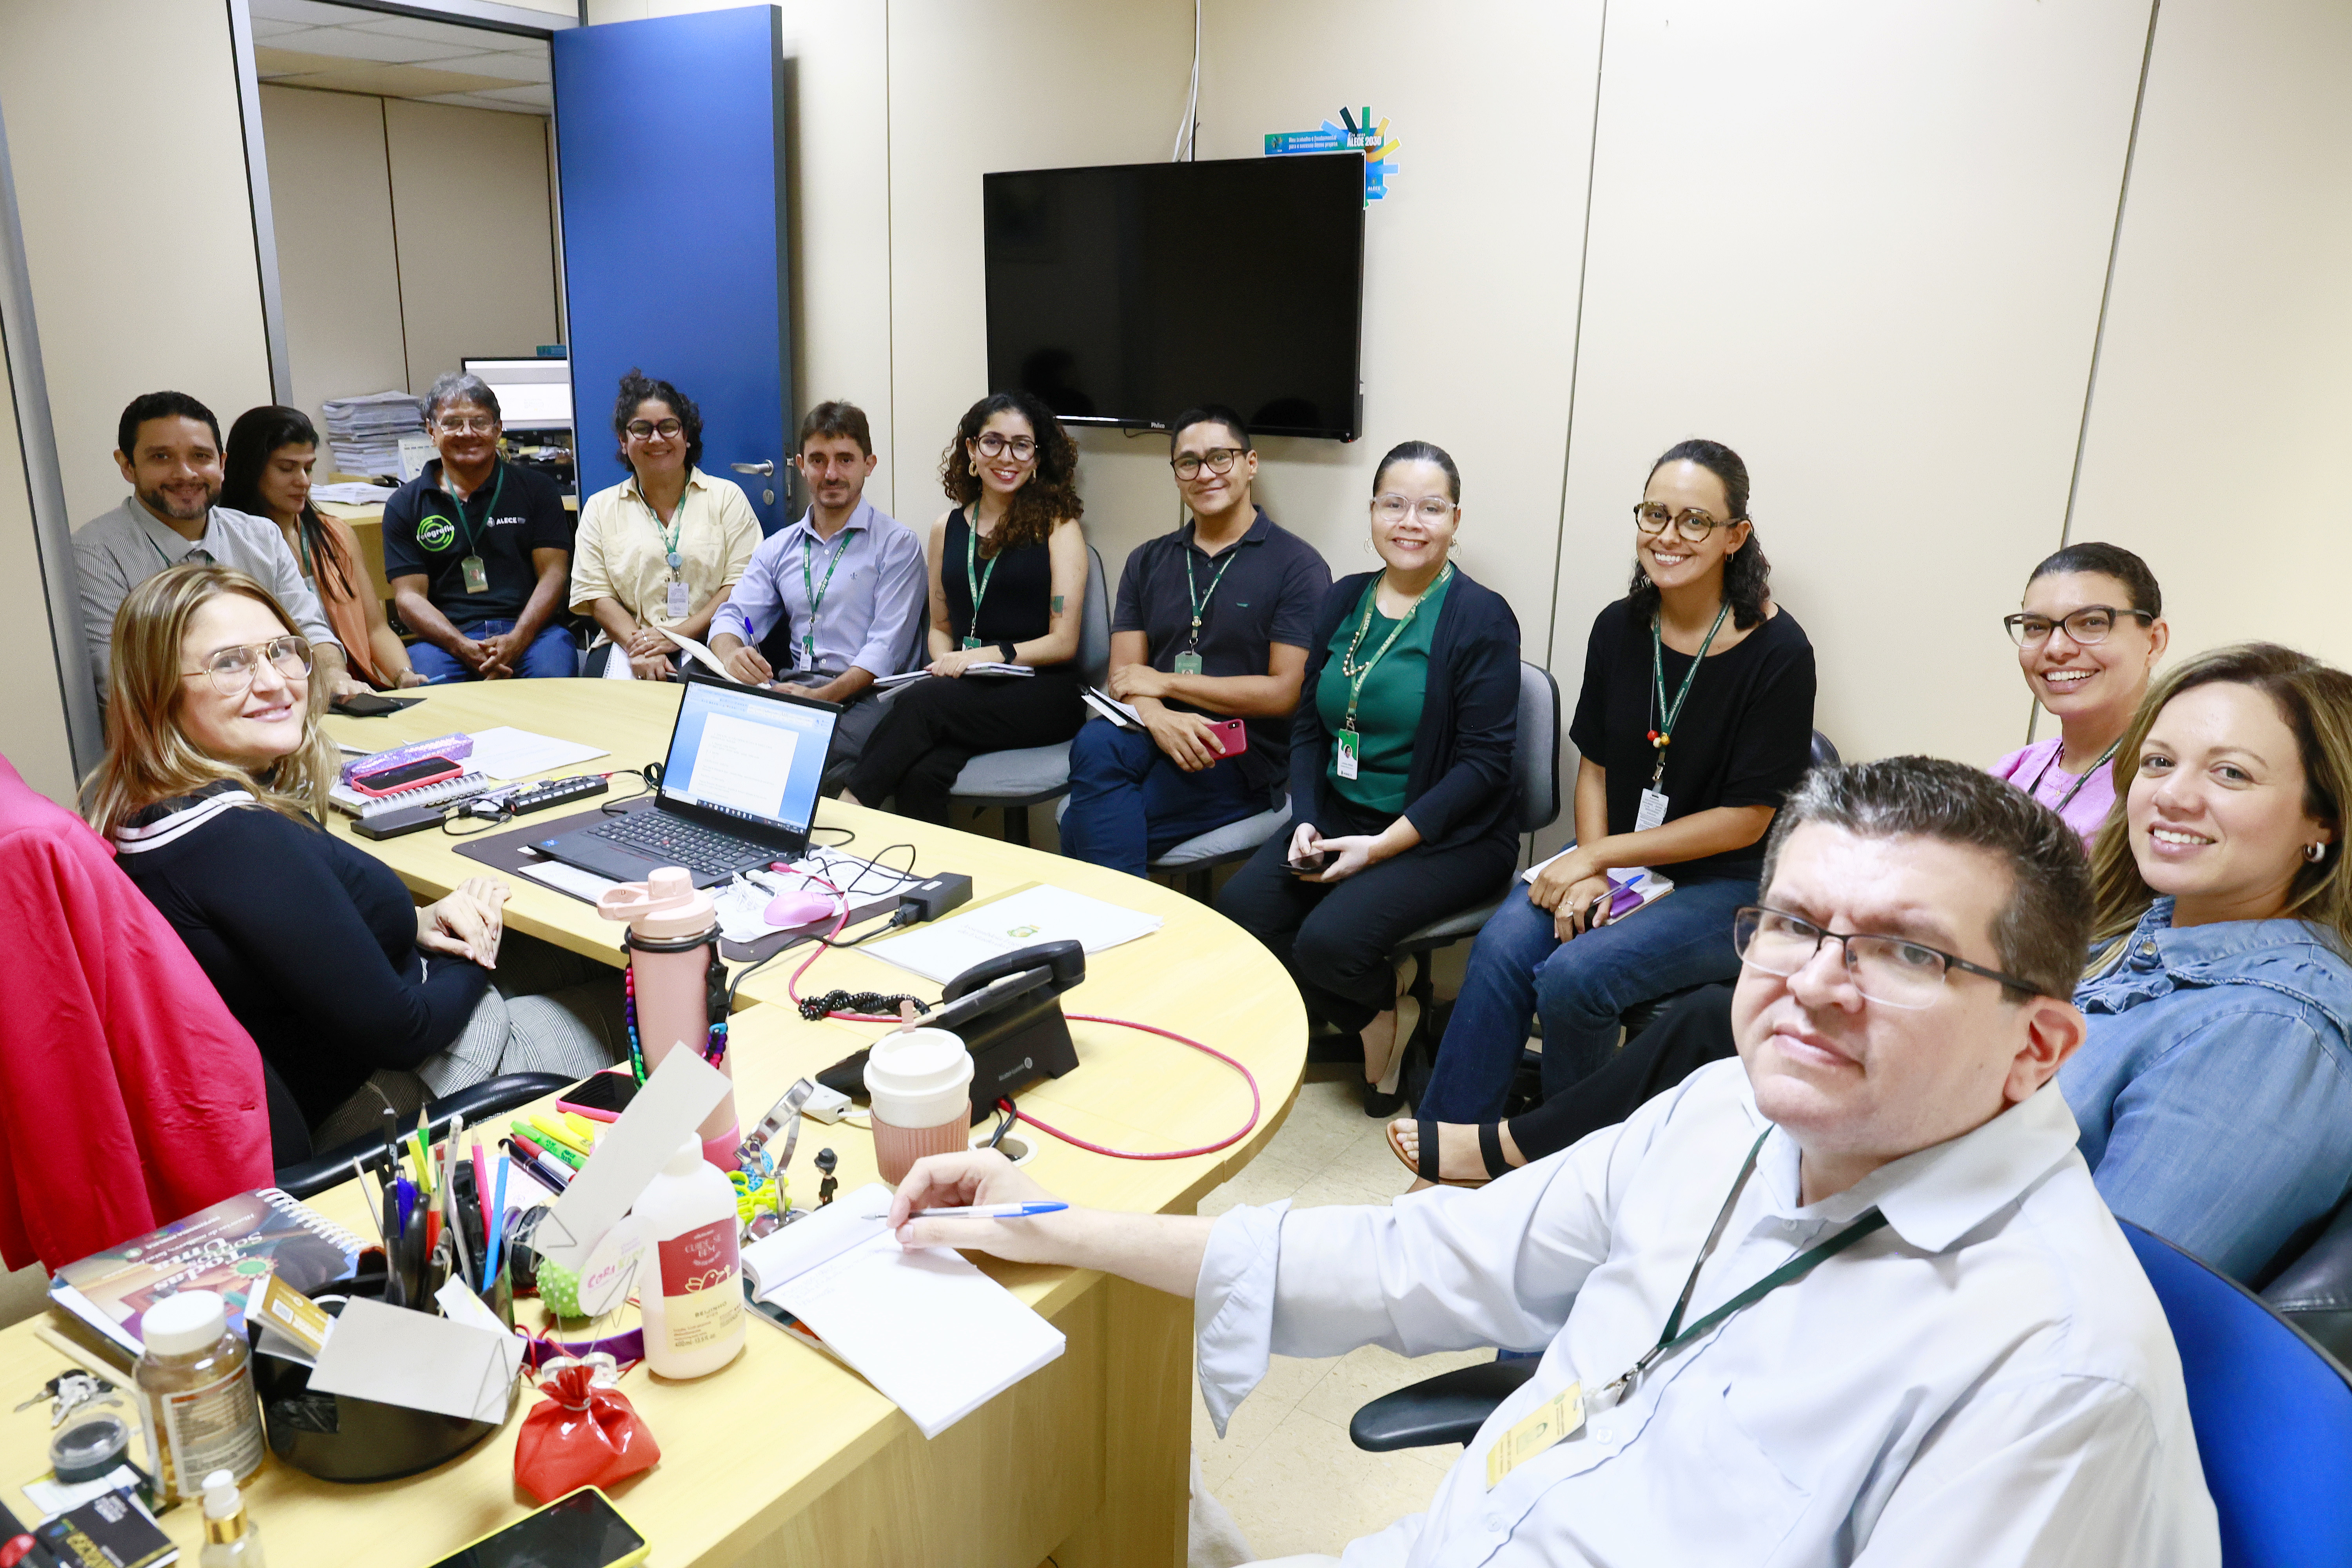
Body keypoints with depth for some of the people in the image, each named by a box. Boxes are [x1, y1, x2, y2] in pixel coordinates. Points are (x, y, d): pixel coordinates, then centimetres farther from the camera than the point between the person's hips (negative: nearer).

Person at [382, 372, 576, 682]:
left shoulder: (536, 490, 14)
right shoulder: (405, 505, 14)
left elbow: (553, 574, 4)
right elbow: (409, 596, 6)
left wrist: (516, 641, -13)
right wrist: (464, 648, -14)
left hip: (531, 632, 0)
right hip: (447, 640, 0)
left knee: (553, 673, -35)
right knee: (425, 679, -34)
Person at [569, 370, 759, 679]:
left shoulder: (727, 497, 11)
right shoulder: (600, 508, 17)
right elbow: (596, 595, 7)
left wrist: (677, 636, -12)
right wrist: (637, 646, -13)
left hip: (708, 644, -1)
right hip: (626, 645, 1)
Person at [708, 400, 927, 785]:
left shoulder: (897, 544, 4)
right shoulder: (777, 548, 21)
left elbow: (887, 647, -7)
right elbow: (733, 618, 14)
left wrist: (823, 697, -22)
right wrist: (732, 655, -13)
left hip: (864, 696, -4)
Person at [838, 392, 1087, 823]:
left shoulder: (1058, 528, 3)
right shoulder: (948, 528, 17)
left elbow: (1063, 642, -1)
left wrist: (991, 654, -15)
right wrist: (946, 662, 0)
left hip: (1039, 694, -3)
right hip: (965, 692, 3)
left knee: (918, 703, -30)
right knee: (920, 776, -31)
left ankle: (848, 804, -21)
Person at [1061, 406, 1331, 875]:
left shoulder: (1298, 566, 1)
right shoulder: (1147, 562, 17)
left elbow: (1286, 692, -8)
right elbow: (1125, 674, 9)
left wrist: (1165, 682, -5)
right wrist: (1158, 717, -17)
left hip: (1241, 754, -5)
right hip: (1154, 736, 5)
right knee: (1095, 744, -32)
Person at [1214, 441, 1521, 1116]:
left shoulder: (1482, 618, -9)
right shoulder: (1344, 601, 8)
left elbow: (1482, 763, -13)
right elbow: (1308, 724, 10)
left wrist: (1384, 845, -19)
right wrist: (1306, 821, -6)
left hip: (1449, 835, -6)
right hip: (1339, 815, 6)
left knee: (1329, 941, -28)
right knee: (1238, 913, -16)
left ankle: (1390, 998, 10)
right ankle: (1376, 1016, 7)